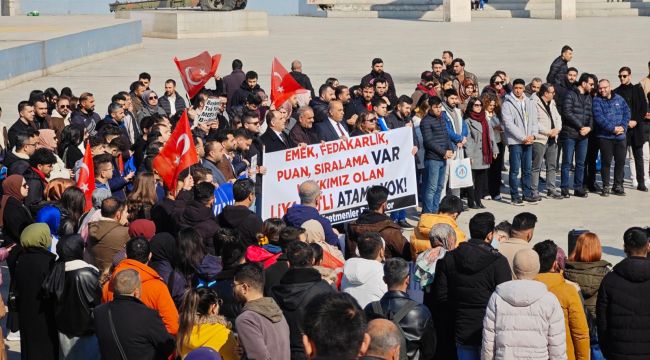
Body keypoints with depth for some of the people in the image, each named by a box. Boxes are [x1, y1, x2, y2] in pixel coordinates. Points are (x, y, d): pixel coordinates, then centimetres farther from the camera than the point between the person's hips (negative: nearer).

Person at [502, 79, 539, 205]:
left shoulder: (529, 103, 13)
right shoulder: (508, 104, -5)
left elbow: (534, 121, 13)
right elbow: (509, 124, -12)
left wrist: (532, 135, -6)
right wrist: (523, 137, -14)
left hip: (528, 141, 5)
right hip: (515, 141, -5)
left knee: (528, 169, 9)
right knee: (515, 170, -3)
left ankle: (528, 194, 16)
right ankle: (515, 196, 2)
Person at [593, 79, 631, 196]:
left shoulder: (619, 99, 10)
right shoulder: (597, 101, -3)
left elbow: (627, 113, 6)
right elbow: (599, 118, -14)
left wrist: (622, 127, -10)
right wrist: (613, 128, -18)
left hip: (620, 136, 4)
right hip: (605, 137, -4)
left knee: (620, 161, 6)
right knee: (606, 162, 0)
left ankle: (618, 186, 17)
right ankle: (605, 186, 9)